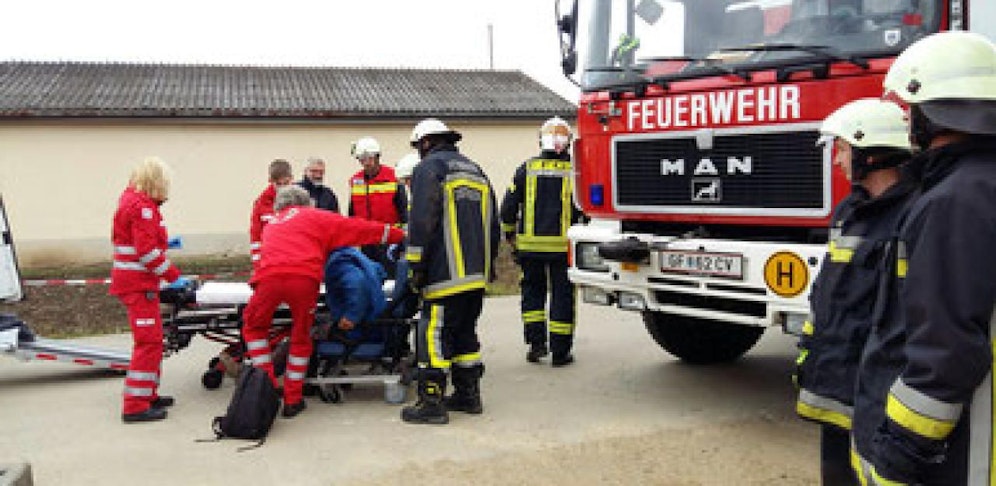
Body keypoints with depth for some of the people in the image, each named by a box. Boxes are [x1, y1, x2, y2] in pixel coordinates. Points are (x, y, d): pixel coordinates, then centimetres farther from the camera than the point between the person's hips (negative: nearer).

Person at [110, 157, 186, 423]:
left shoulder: (131, 199, 14)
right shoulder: (143, 206, -17)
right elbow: (147, 251, -22)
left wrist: (164, 243, 22)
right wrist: (173, 275, -16)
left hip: (134, 281, 11)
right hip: (138, 283, -11)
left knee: (152, 339, 18)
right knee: (149, 341, -9)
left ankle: (148, 394, 27)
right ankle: (135, 406, -7)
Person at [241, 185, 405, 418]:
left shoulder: (271, 224, 36)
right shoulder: (315, 216, 26)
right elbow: (359, 228, 23)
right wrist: (401, 235, 30)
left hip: (269, 276, 2)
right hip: (305, 278, -2)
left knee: (254, 327, 25)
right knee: (301, 336, 16)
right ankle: (292, 400, 20)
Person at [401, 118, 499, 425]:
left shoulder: (429, 168, -3)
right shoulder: (475, 170, 22)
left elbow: (422, 221, -14)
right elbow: (493, 224, 23)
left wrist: (416, 265, -11)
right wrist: (488, 263, 28)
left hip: (446, 272, -8)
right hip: (477, 274, 8)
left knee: (434, 333, -6)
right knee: (465, 332, 17)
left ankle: (432, 403, -6)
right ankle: (468, 394, 23)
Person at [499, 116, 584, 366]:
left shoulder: (527, 168, 1)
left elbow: (509, 204, 3)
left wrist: (509, 233, 16)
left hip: (530, 243, 1)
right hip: (563, 244, -1)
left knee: (532, 291, 17)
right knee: (562, 295, 6)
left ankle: (535, 341, 10)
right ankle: (560, 351, 9)